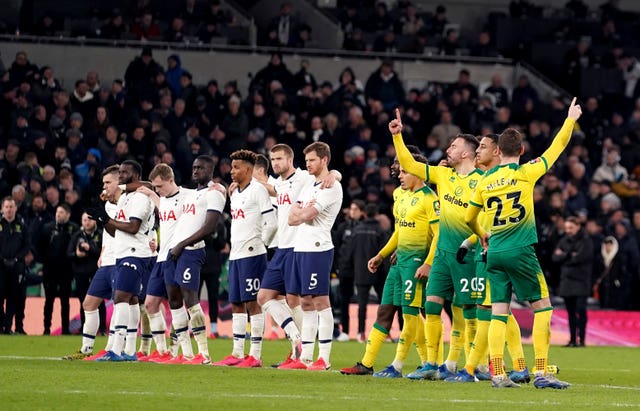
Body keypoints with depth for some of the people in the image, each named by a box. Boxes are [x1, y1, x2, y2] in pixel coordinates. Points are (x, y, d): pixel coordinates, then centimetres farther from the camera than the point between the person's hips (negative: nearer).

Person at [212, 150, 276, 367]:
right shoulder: (235, 193, 17)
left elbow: (271, 223, -13)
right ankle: (237, 354, 13)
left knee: (253, 303, -7)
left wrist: (260, 243, -4)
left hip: (252, 255, -9)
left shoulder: (258, 190, -9)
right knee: (236, 304, 9)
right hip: (235, 255, 9)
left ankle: (255, 355, -6)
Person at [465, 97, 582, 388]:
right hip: (520, 251, -4)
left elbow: (468, 219, 20)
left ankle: (498, 375, -1)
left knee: (499, 312, 5)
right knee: (543, 307, 3)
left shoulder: (485, 182, 8)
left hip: (494, 253, 4)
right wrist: (571, 119, 22)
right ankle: (541, 372, -5)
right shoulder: (525, 173, -4)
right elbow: (557, 147, 8)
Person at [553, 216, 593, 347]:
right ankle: (572, 340, 10)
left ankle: (581, 339, -8)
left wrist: (563, 256, -3)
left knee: (580, 309, -10)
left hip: (581, 280, -5)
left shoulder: (586, 241, -3)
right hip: (566, 280, 5)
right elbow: (555, 257, 5)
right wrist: (570, 255, -9)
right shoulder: (564, 241, 13)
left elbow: (580, 258, -16)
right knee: (571, 311, 6)